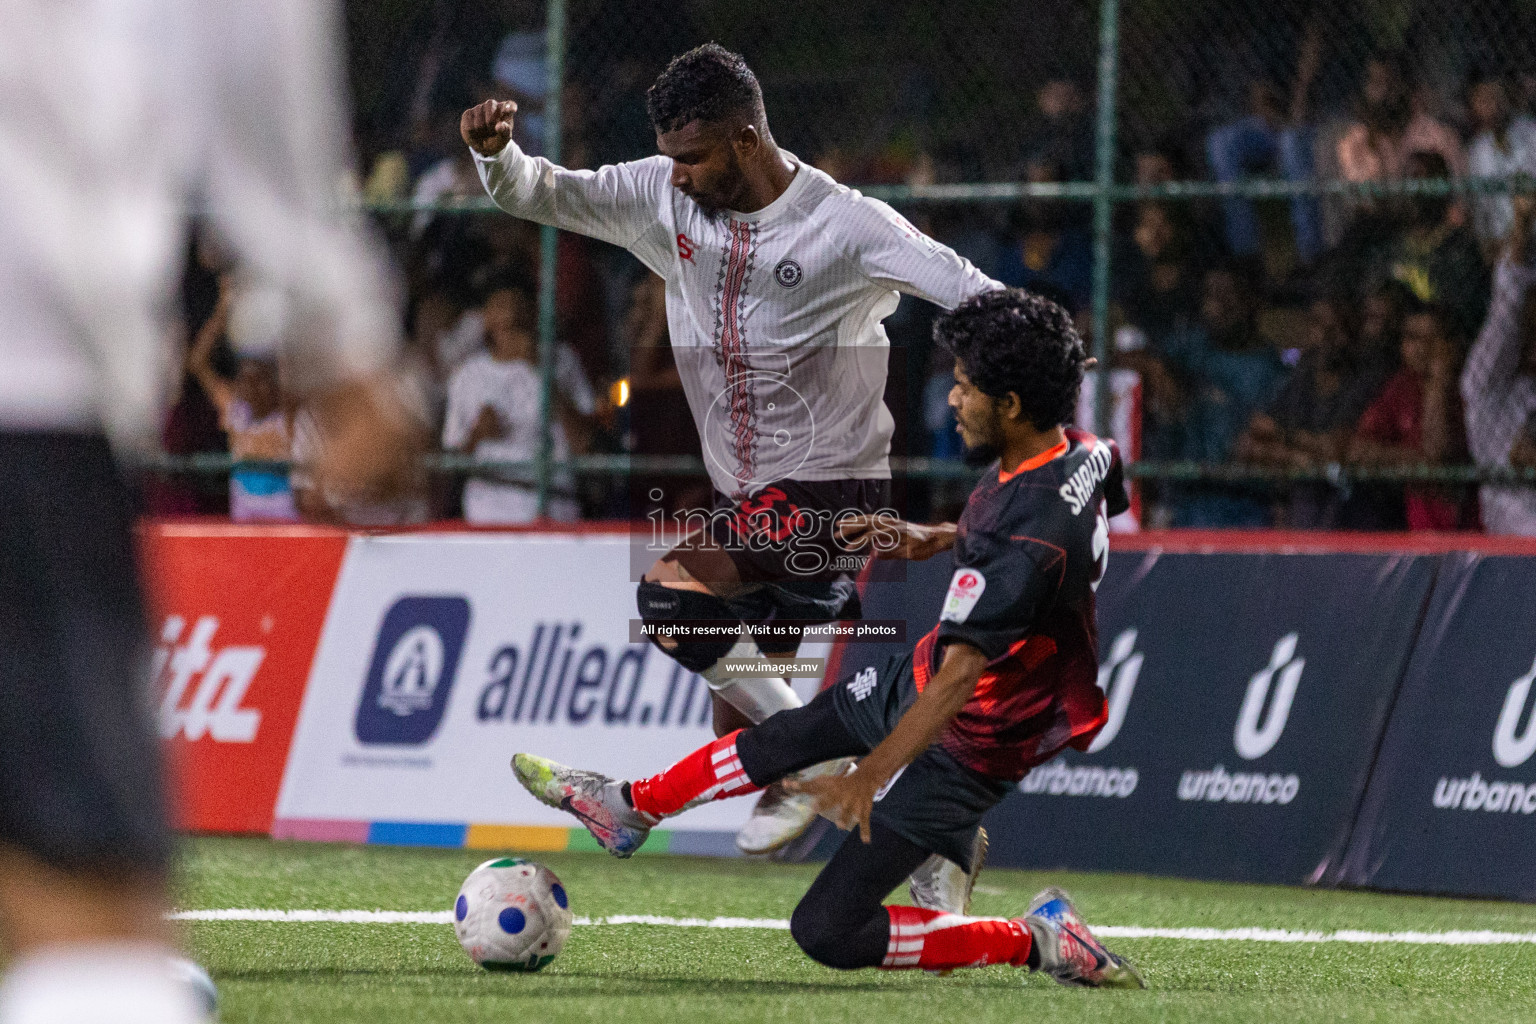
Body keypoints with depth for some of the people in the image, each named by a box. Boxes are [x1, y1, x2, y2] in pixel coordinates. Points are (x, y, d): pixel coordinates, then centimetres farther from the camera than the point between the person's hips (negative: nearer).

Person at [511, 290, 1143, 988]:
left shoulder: (1030, 537, -36)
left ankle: (1036, 941, 1)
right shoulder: (1084, 452, -8)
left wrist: (870, 776, -43)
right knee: (787, 735, 28)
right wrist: (940, 538, 11)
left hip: (963, 748, -10)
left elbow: (960, 676, -40)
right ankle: (630, 806, 51)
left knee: (825, 932, -6)